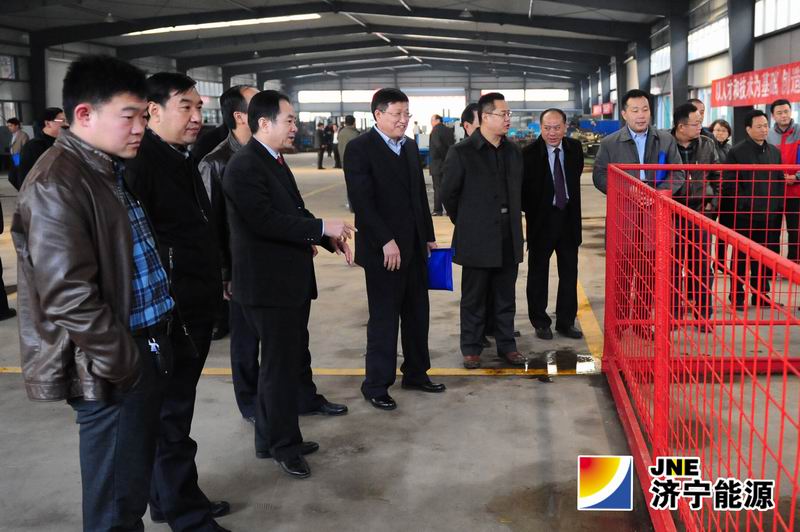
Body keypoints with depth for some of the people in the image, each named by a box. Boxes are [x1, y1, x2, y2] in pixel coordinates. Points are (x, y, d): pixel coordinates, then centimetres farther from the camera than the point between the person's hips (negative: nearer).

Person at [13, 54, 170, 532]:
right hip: (111, 368, -9)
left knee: (134, 480, 21)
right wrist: (122, 362, -16)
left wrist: (145, 349, 15)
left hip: (141, 351, 9)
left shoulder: (111, 171, 12)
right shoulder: (57, 183, -18)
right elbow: (70, 296, -24)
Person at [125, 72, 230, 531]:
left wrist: (217, 279, 20)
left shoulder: (183, 159, 14)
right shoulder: (140, 162, -16)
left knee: (175, 406, 19)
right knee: (172, 411, 3)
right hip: (168, 310, -9)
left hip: (198, 305, 9)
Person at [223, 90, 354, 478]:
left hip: (290, 279, 10)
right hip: (268, 283, -10)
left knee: (289, 360, 18)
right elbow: (264, 220, -26)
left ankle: (273, 438, 32)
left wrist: (330, 239, 4)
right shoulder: (245, 166, -18)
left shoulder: (274, 161, 13)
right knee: (281, 365, 1)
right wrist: (322, 227, -22)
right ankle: (284, 446, 17)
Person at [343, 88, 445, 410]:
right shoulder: (359, 148, -10)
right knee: (384, 319, 2)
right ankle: (376, 384, 16)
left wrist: (429, 236, 15)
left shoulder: (410, 146, 12)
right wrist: (386, 241, -21)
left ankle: (416, 373, 30)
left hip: (415, 247, 7)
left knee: (418, 314, 14)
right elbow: (361, 201, -17)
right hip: (384, 250, -7)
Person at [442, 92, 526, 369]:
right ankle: (471, 348, 18)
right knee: (473, 298, 7)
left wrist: (512, 220, 14)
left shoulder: (513, 151, 8)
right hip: (477, 240, -5)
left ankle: (506, 344, 24)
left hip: (508, 239, 5)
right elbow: (449, 194, -1)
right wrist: (465, 224, 6)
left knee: (506, 297, 12)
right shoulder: (462, 152, -9)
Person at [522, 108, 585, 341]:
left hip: (568, 217, 4)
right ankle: (540, 322, 21)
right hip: (541, 218, -4)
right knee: (538, 273, 8)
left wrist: (572, 206, 10)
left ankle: (566, 321, 22)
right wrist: (532, 210, -5)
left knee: (569, 272, 10)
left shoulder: (574, 148, 0)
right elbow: (520, 187, -6)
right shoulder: (530, 153, -14)